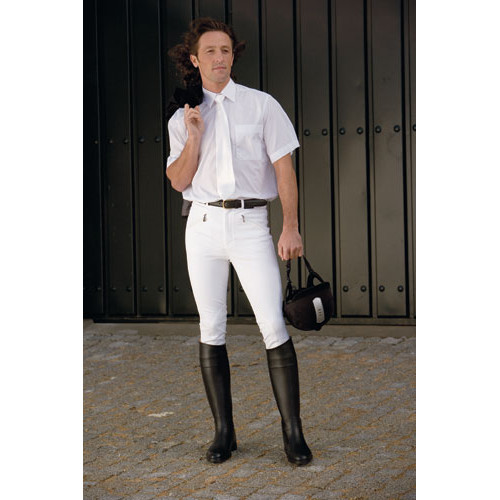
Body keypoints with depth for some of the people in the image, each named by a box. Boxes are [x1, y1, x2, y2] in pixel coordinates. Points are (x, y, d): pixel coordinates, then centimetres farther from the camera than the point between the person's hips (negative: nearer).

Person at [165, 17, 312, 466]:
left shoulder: (262, 106, 4)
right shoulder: (183, 117, 10)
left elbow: (284, 168, 0)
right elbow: (179, 181, 6)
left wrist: (291, 227, -8)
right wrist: (193, 137, -7)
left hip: (250, 223, -2)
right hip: (204, 225, 3)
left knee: (274, 327, -10)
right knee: (211, 330, 3)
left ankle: (292, 431, -5)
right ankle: (224, 431, 10)